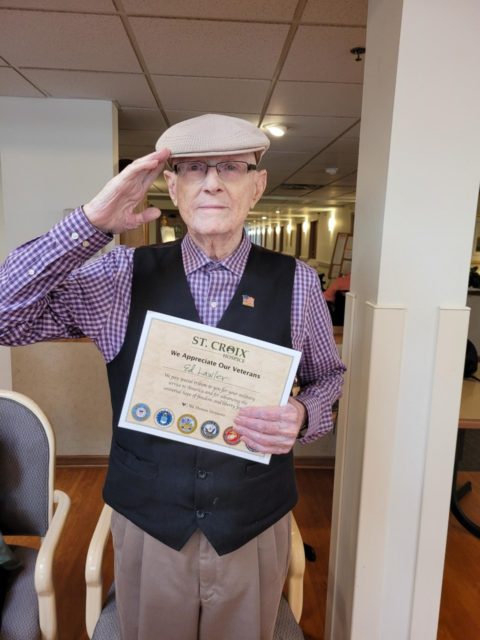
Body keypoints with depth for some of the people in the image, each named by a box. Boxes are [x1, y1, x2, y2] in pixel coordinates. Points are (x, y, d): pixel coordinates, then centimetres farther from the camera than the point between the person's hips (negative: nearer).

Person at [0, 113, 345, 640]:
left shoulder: (296, 283, -9)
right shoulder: (121, 276, -10)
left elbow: (328, 375, 5)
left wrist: (302, 416, -17)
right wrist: (92, 223, -25)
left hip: (255, 529, 1)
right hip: (146, 526, 0)